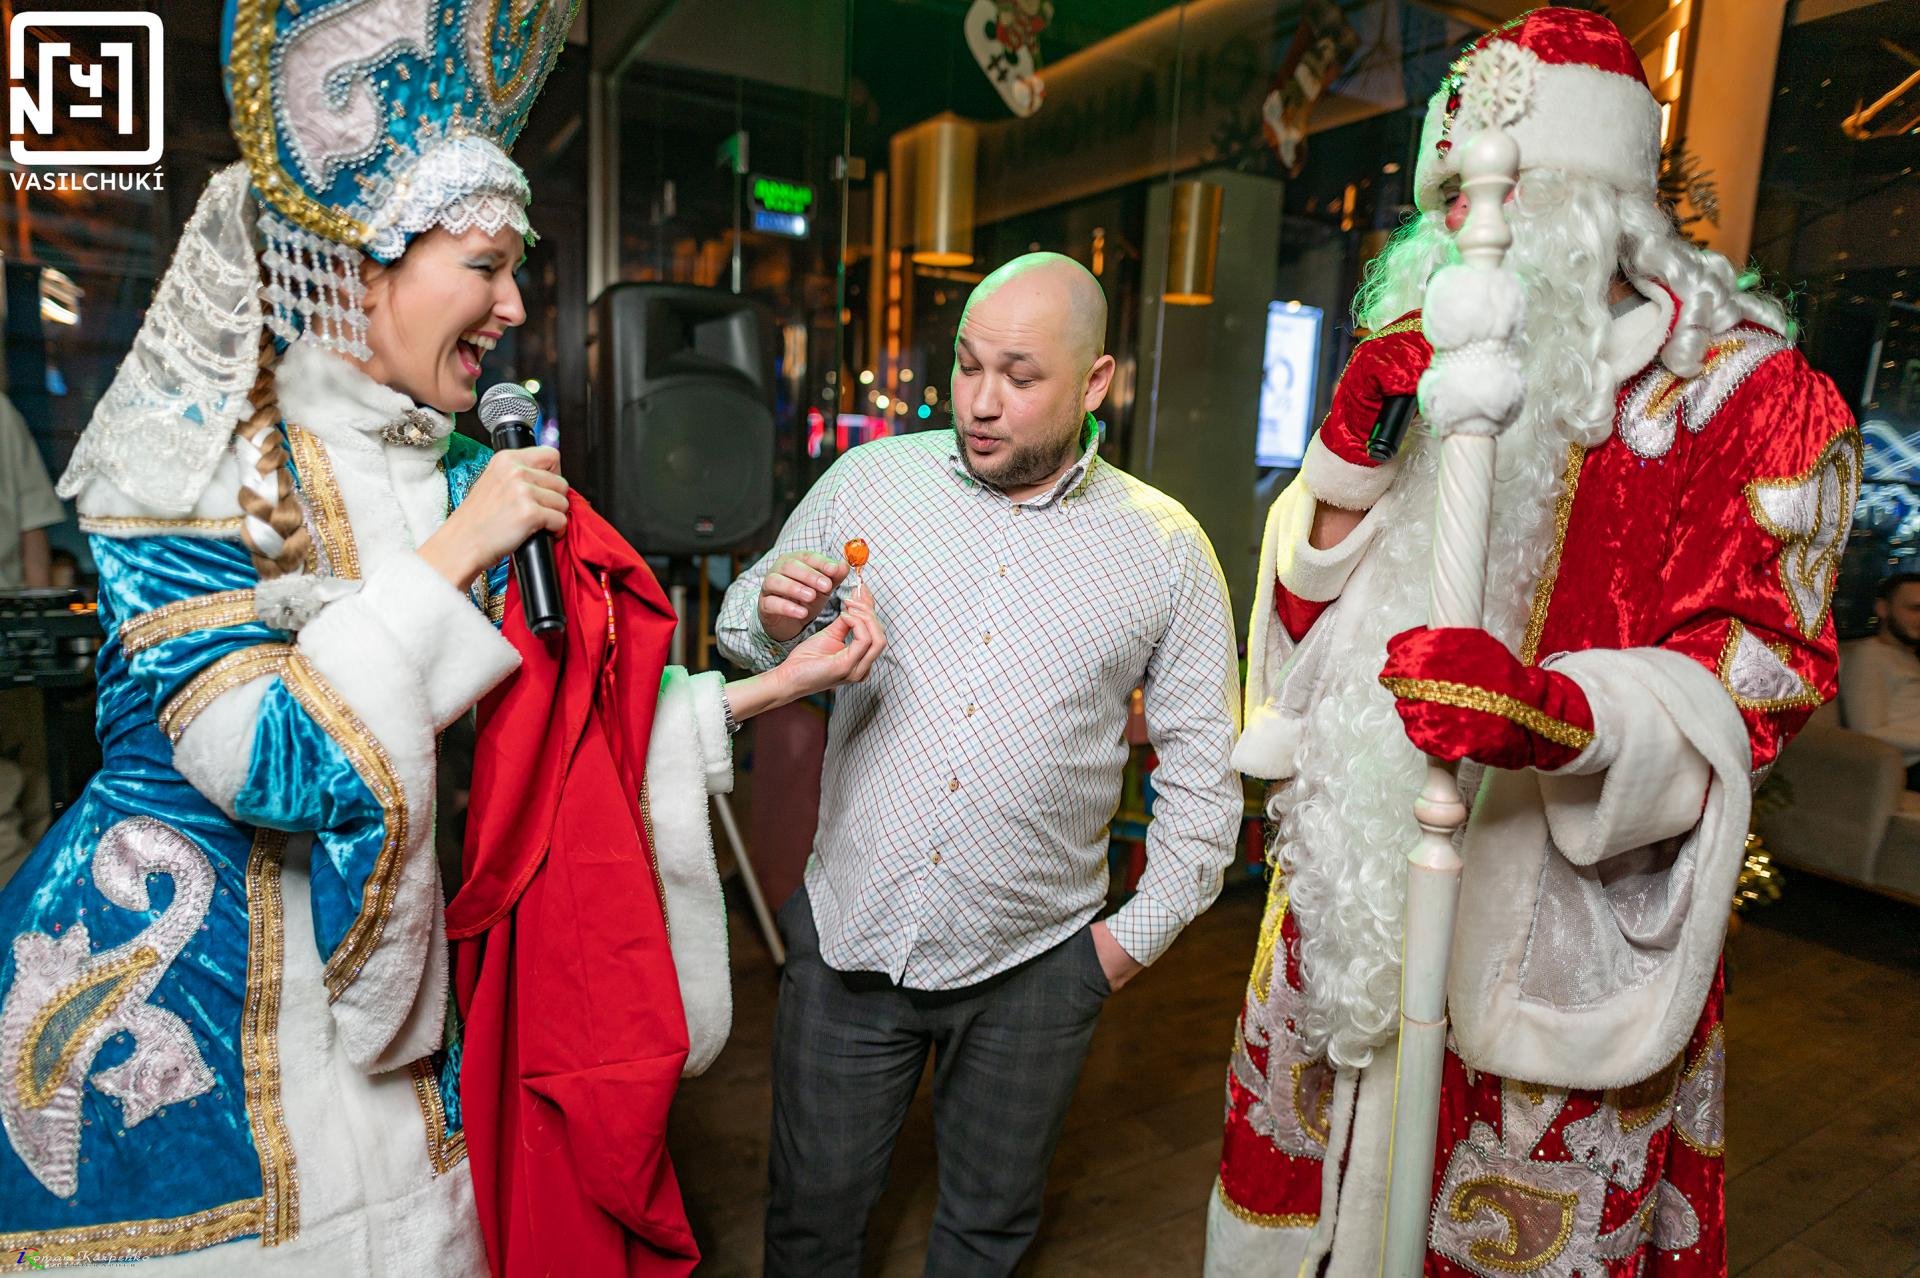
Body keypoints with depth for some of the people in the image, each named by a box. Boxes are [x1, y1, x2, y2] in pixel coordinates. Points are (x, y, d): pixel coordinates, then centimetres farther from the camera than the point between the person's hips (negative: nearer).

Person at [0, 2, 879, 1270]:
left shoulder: (467, 481, 2)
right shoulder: (198, 467, -15)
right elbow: (269, 766, -25)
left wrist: (769, 687, -5)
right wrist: (452, 559, -24)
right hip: (167, 991, -4)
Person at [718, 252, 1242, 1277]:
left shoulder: (1166, 549, -4)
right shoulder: (868, 480, -3)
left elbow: (1203, 768, 3)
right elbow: (746, 632, 8)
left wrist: (1143, 931, 1)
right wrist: (773, 618, -15)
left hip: (1032, 963, 0)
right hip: (849, 931, 1)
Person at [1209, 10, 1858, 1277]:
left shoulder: (1749, 393, -3)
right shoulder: (1443, 378, 10)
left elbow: (1748, 688, -11)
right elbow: (1315, 623, 6)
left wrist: (1554, 712, -32)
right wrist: (1352, 445, -11)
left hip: (1550, 930, -4)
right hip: (1355, 901, 5)